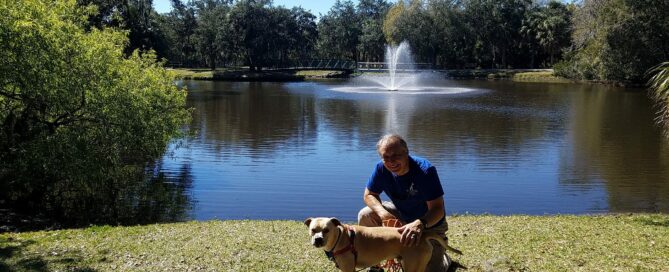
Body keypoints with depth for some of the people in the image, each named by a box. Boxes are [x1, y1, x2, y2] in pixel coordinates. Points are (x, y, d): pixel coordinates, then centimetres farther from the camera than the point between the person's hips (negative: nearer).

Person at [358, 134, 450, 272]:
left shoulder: (425, 170, -33)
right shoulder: (381, 168, -20)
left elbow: (437, 209, -34)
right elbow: (369, 195, -8)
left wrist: (420, 224, -56)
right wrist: (383, 212, -30)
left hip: (430, 222, -4)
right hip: (402, 215, 4)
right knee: (365, 216, -16)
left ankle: (442, 256, 25)